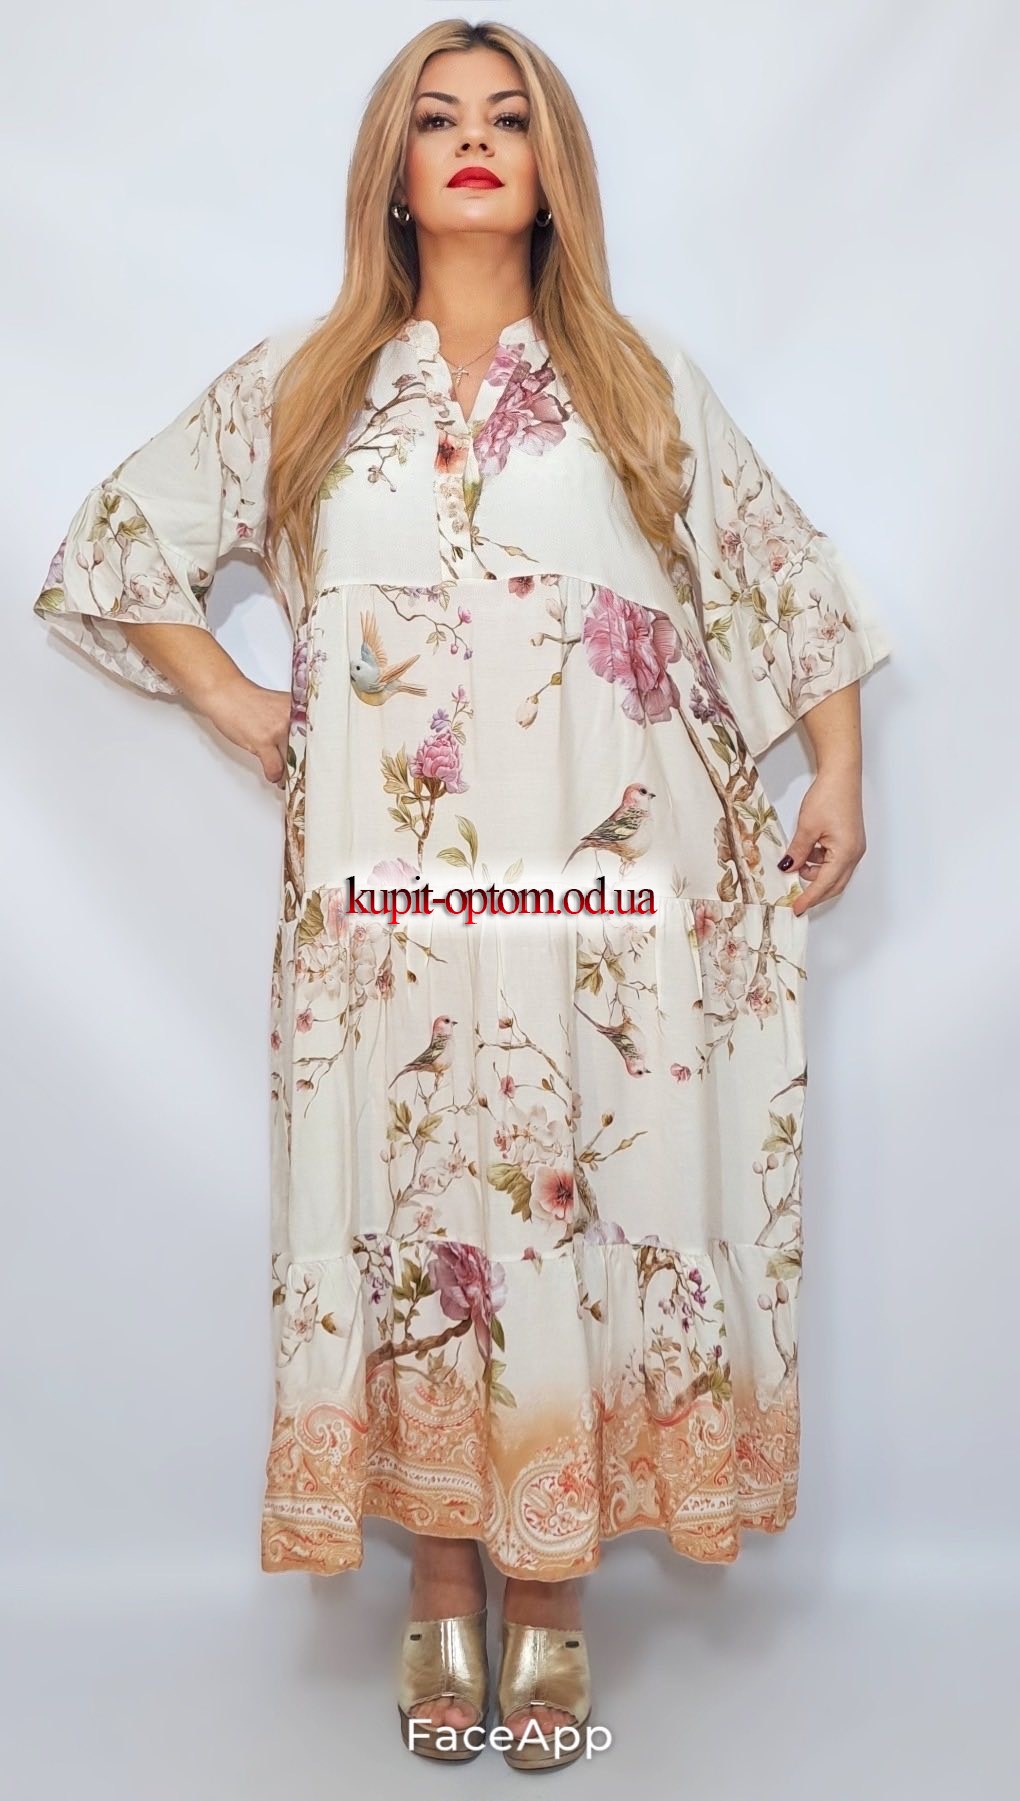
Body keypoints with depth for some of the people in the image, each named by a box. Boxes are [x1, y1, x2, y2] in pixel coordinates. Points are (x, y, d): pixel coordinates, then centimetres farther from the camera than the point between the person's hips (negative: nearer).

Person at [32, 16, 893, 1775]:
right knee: (414, 1212, 3)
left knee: (589, 1212, 1)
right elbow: (114, 550, 15)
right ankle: (438, 1593, 19)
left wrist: (837, 785, 5)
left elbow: (790, 582, 13)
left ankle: (551, 1597, 16)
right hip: (390, 900, 0)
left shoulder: (641, 379, 11)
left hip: (611, 894, 0)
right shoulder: (303, 382, 11)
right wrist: (244, 709, 6)